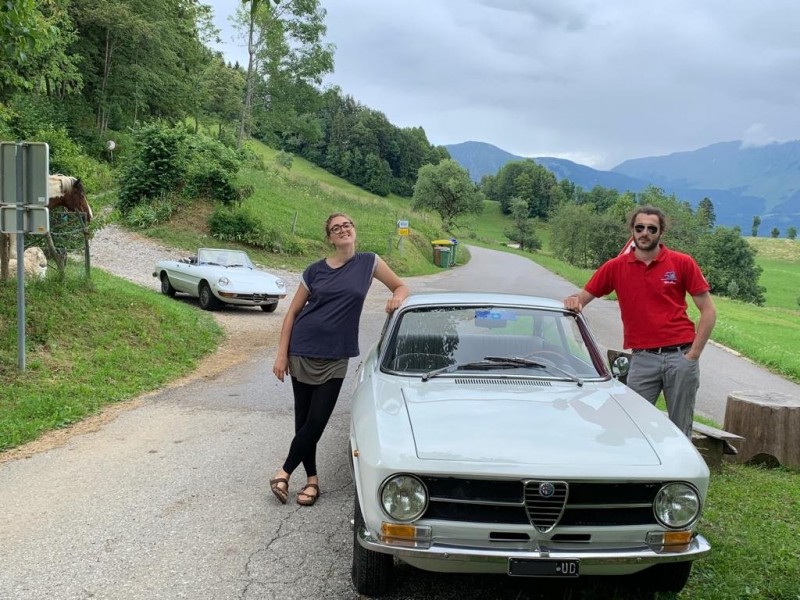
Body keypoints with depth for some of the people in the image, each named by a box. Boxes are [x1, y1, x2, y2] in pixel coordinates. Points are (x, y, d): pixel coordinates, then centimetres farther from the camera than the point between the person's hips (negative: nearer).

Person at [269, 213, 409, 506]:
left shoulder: (369, 262, 1)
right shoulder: (315, 270, 1)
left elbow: (401, 287, 9)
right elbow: (292, 312, 4)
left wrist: (398, 297, -16)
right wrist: (282, 354, -2)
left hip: (335, 358, 0)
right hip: (301, 353, 1)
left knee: (317, 421, -2)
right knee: (304, 419, 5)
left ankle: (284, 474, 14)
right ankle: (312, 479, 20)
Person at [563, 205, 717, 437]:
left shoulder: (683, 263, 1)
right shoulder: (615, 267, 4)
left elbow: (708, 311, 2)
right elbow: (584, 297, 7)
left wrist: (693, 354, -4)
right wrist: (573, 300, -18)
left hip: (681, 357, 0)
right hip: (642, 359, 1)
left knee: (680, 431, 8)